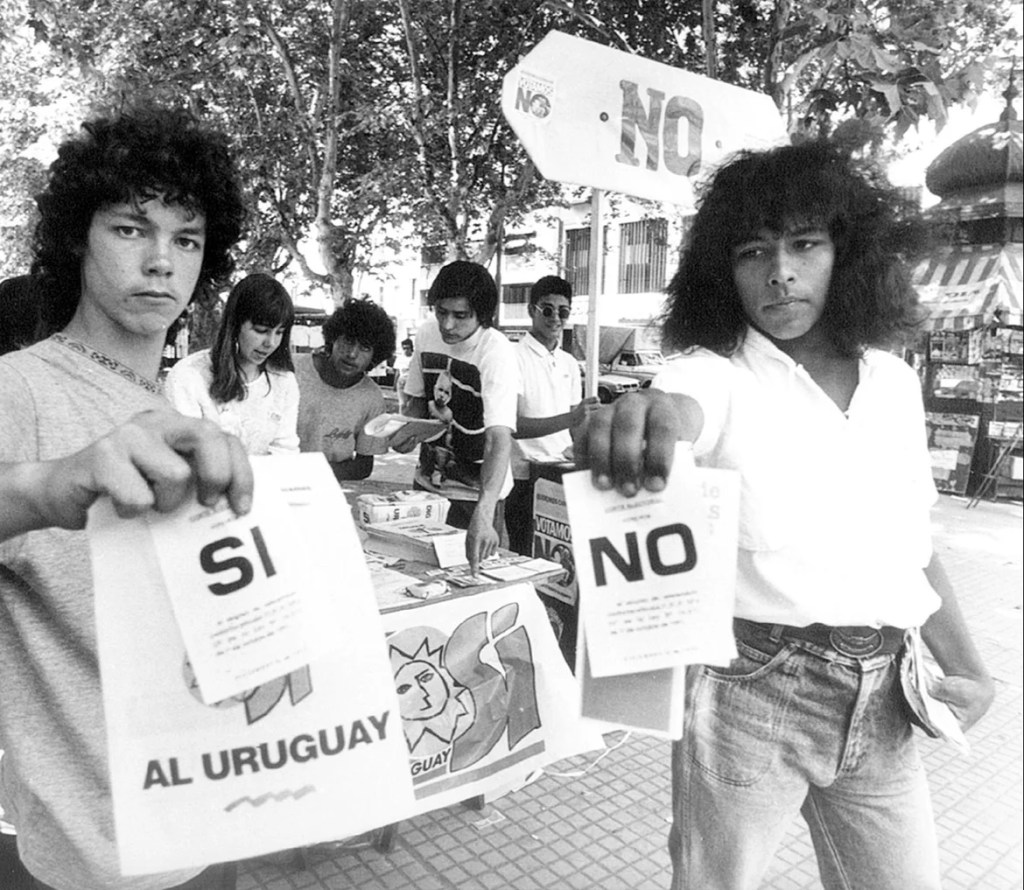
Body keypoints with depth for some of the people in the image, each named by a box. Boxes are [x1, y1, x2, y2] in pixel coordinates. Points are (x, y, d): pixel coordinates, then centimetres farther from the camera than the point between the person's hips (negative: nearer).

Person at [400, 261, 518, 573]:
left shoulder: (496, 352, -23)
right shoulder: (427, 334, -5)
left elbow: (499, 439, -35)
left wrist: (483, 513, -47)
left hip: (475, 493, -5)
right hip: (426, 483, 6)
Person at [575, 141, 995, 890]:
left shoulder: (895, 382, 5)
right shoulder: (715, 374, -11)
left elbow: (913, 544, 13)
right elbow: (678, 409, -36)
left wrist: (968, 667, 4)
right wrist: (641, 422, -58)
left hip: (880, 697, 5)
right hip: (750, 688, -4)